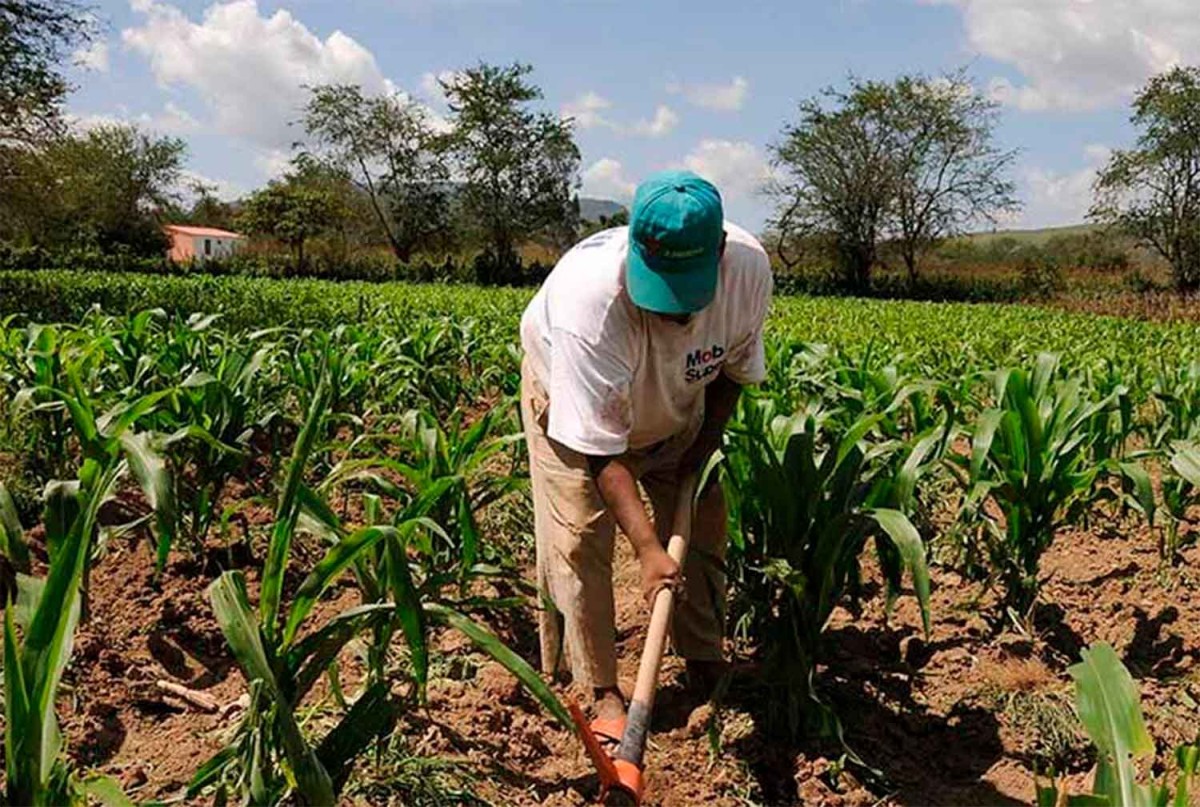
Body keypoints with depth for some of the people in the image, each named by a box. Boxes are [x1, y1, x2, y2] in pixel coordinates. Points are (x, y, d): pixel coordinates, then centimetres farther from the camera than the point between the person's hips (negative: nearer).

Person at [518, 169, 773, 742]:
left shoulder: (749, 268, -31)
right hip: (572, 402, -4)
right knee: (579, 540, -11)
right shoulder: (589, 297, -46)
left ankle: (708, 669, 21)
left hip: (674, 406, 4)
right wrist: (646, 547, -45)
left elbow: (734, 367, -8)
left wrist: (704, 446, -12)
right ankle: (601, 694, 2)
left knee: (702, 523, 4)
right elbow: (599, 446, -41)